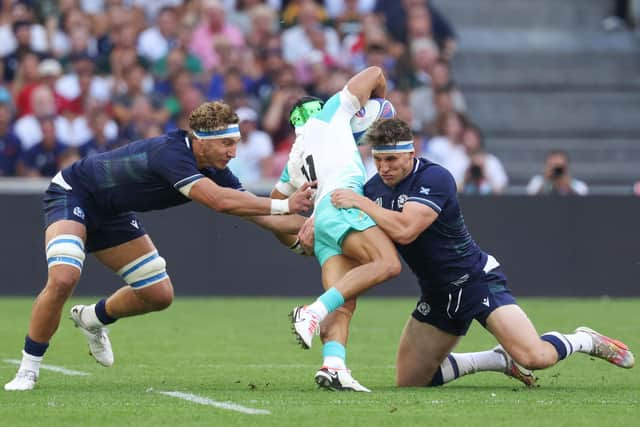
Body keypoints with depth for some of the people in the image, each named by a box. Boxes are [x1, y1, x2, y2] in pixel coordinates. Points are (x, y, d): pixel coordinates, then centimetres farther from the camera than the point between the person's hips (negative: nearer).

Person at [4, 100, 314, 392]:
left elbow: (256, 212, -2)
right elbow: (219, 201, -45)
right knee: (63, 278, -32)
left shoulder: (214, 170, -10)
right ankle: (28, 369, -15)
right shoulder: (171, 152, -36)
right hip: (72, 194, -9)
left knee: (159, 295, 8)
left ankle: (92, 318, 37)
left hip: (111, 213, 9)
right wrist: (284, 205, -41)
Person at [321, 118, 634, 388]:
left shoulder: (434, 178, -21)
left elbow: (404, 230, -35)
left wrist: (360, 204, -29)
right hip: (436, 295, 8)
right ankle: (501, 360, 18)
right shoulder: (374, 188, 1)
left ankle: (585, 341, 10)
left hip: (476, 279, -7)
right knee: (408, 383, 3)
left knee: (533, 357, -25)